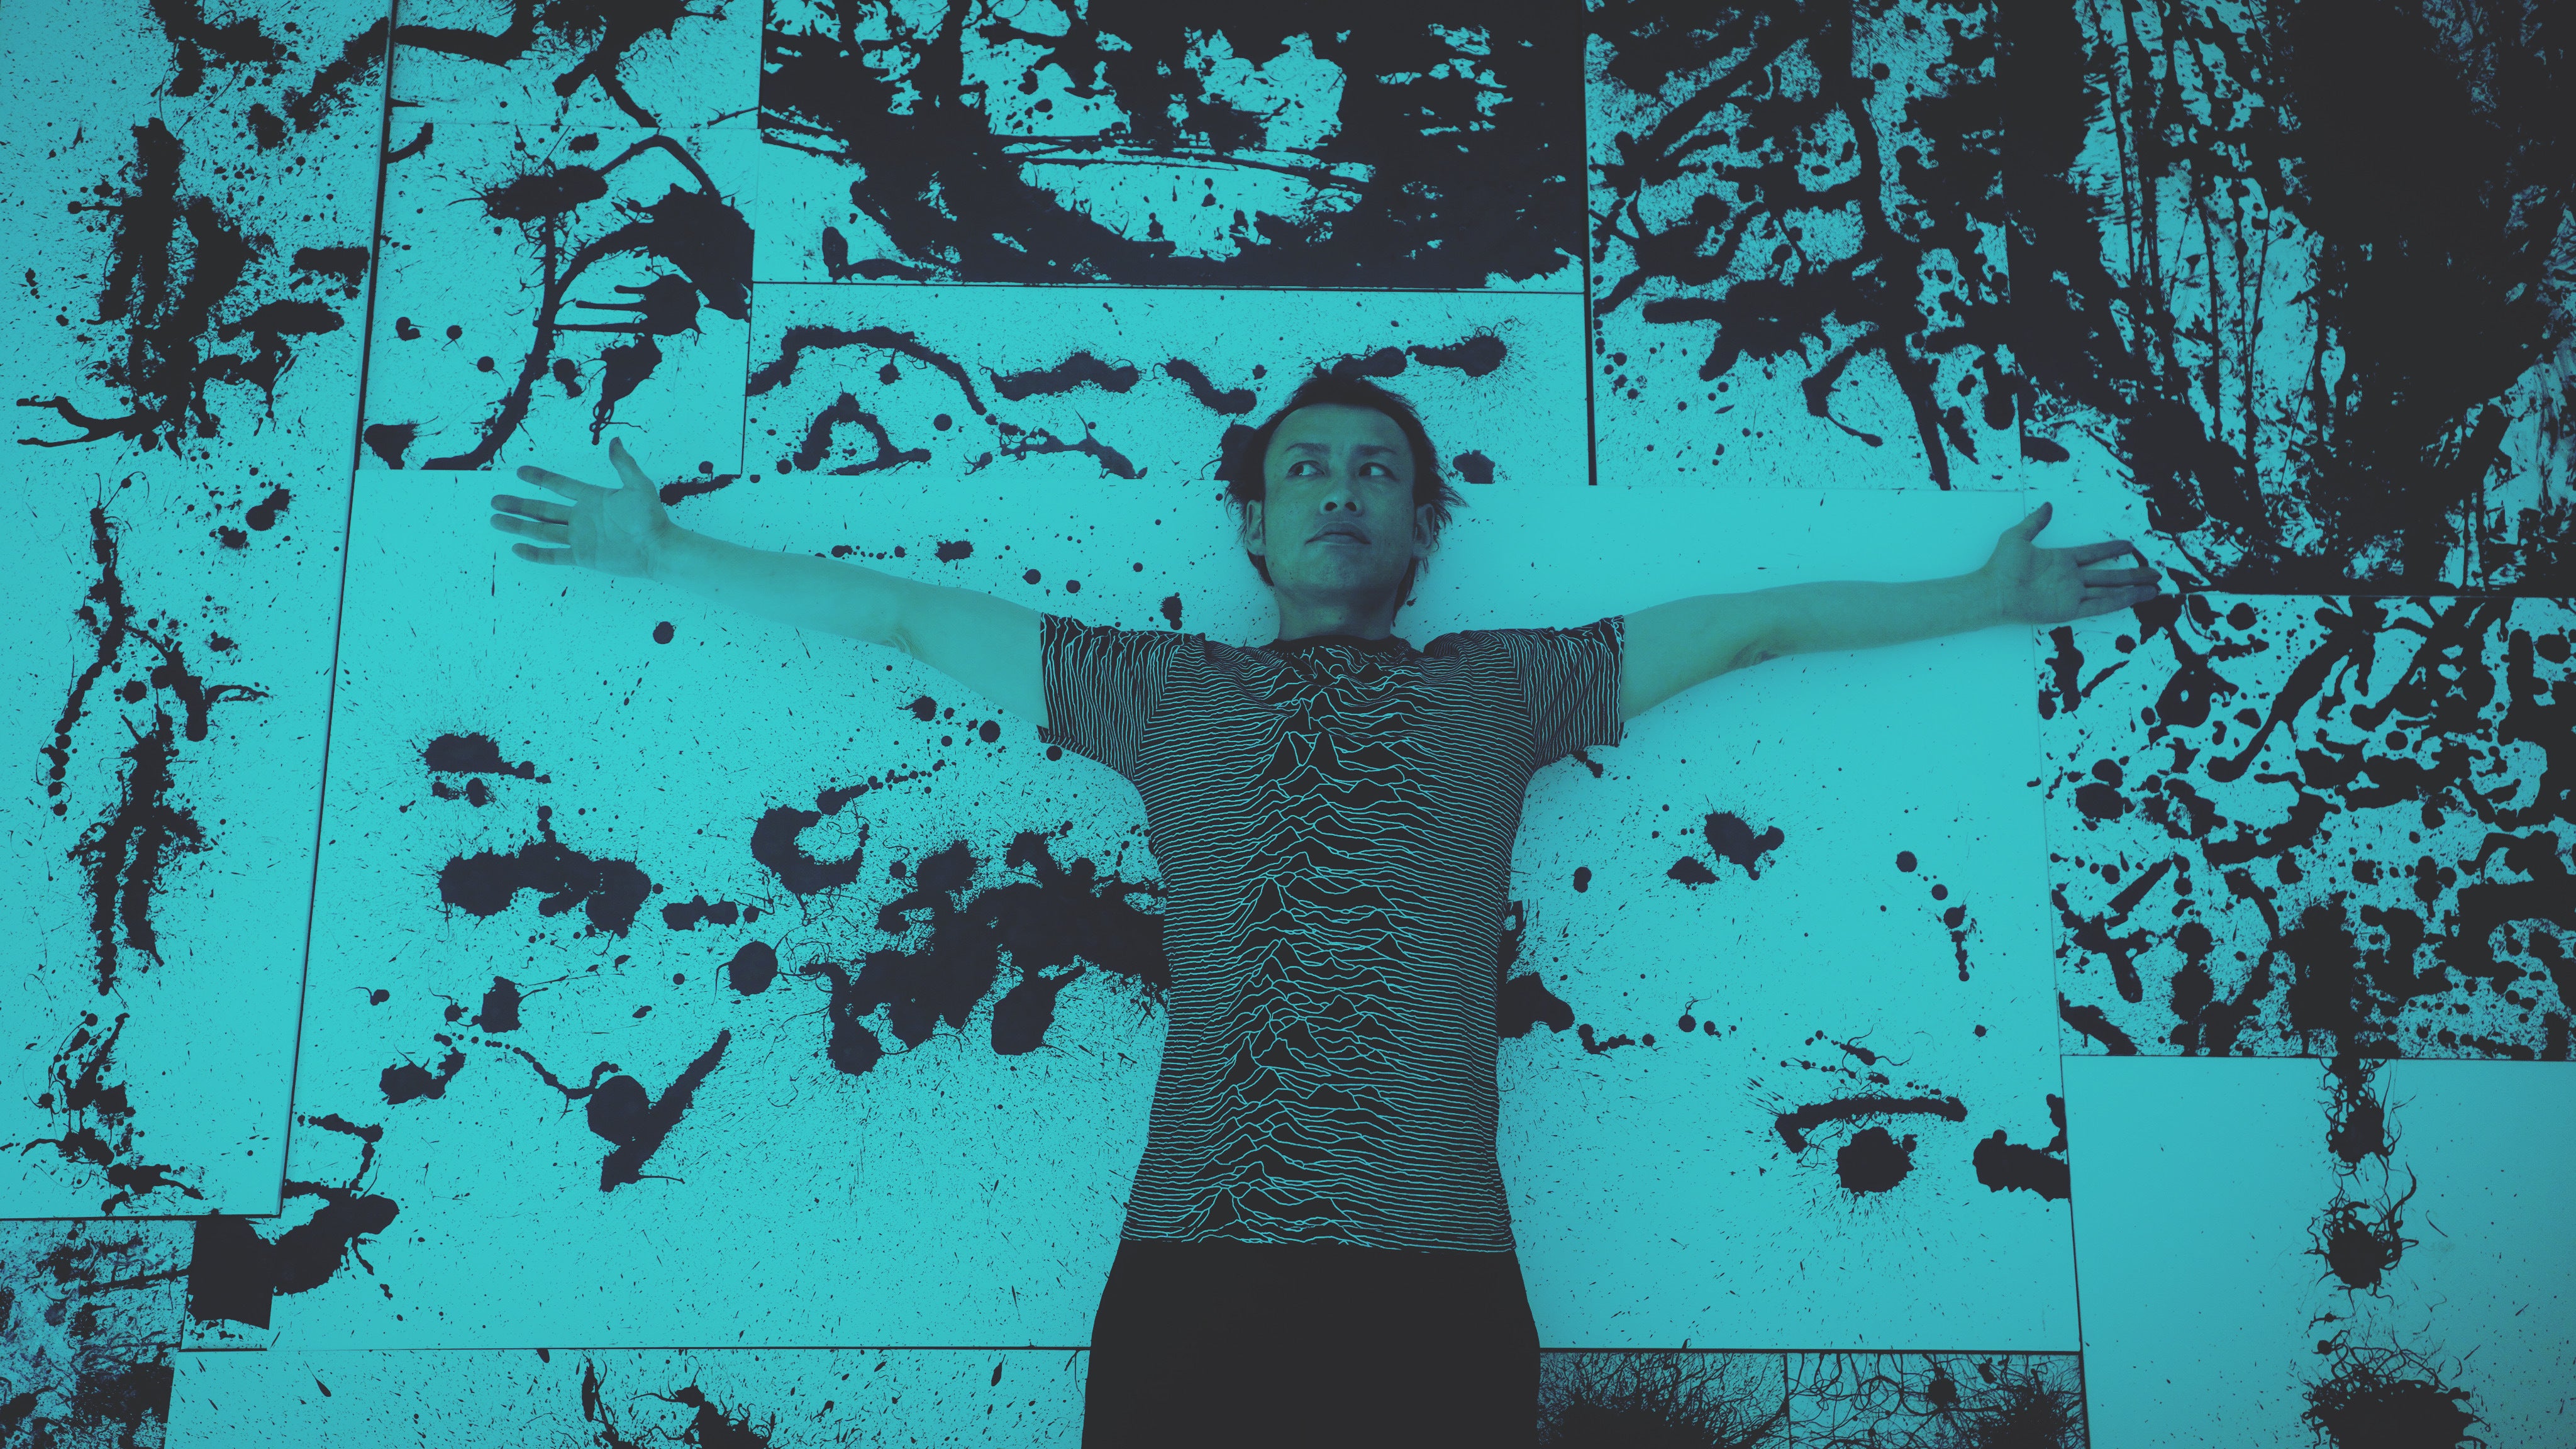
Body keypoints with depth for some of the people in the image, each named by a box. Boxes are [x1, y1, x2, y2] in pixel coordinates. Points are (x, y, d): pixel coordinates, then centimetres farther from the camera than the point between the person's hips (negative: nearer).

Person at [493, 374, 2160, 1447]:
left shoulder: (1495, 689, 16)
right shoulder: (1171, 693, 16)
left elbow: (1750, 621, 22)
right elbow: (902, 609, 20)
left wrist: (1982, 599, 25)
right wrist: (665, 552, 24)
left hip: (1441, 1289, 0)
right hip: (1193, 1285, 0)